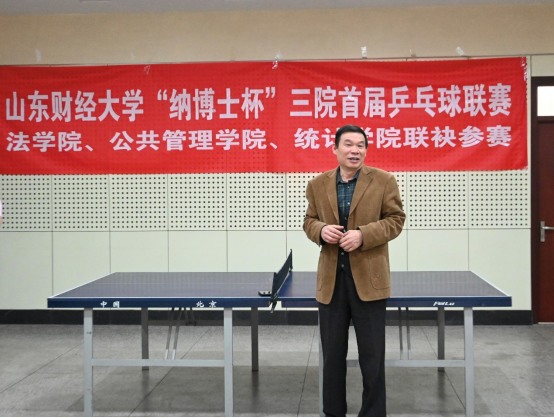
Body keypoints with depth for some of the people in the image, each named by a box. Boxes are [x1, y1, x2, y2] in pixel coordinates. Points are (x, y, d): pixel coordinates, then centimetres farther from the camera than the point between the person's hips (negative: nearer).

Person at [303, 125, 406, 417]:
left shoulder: (384, 181, -2)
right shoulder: (318, 185, 7)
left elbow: (395, 220, -3)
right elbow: (309, 220, 13)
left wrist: (363, 235, -18)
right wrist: (321, 230, -11)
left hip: (369, 278, -3)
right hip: (331, 280, 3)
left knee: (372, 355, 5)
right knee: (332, 353, 11)